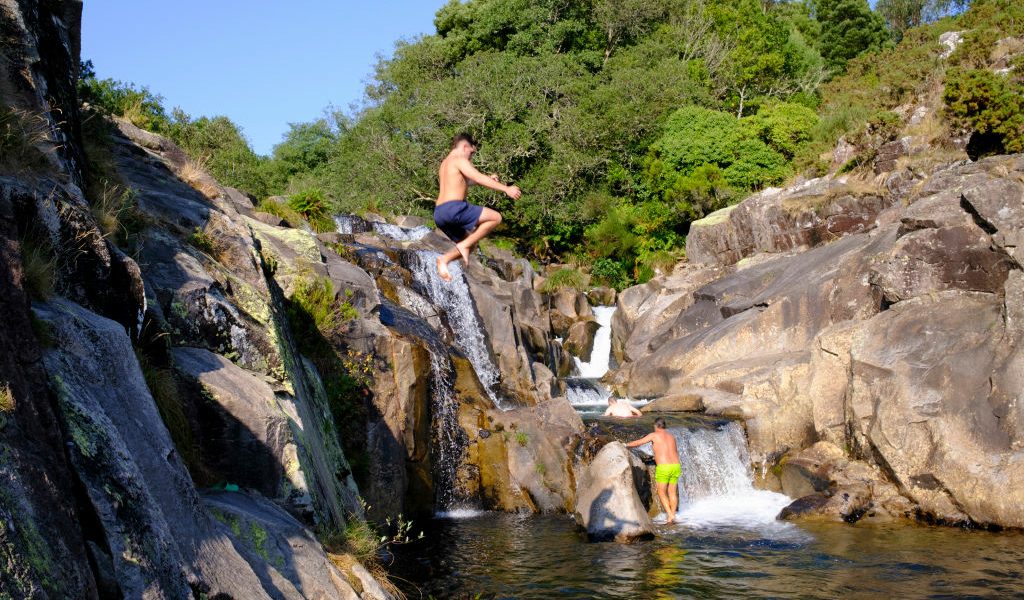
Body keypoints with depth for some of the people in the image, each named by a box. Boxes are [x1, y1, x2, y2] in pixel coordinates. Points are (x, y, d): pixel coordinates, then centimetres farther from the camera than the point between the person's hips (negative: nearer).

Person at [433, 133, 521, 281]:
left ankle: (444, 259, -1)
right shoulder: (459, 160, -2)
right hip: (453, 208, -9)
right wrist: (506, 189, -15)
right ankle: (464, 245, -11)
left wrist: (488, 179, 31)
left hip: (439, 214, 9)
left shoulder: (445, 164, 27)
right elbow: (480, 178, -12)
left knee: (469, 242, 21)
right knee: (496, 217, -6)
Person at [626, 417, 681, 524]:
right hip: (676, 466, 5)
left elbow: (638, 442, 7)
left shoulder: (654, 435, 1)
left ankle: (670, 515, -6)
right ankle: (672, 516, 12)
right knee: (672, 492, 13)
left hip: (663, 468, -5)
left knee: (661, 493, 6)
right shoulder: (671, 436, 19)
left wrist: (626, 445, 24)